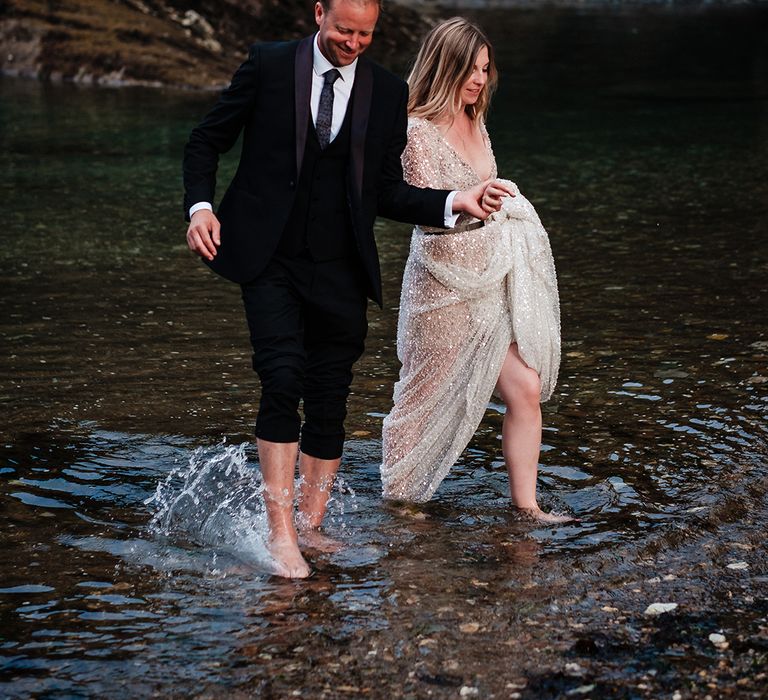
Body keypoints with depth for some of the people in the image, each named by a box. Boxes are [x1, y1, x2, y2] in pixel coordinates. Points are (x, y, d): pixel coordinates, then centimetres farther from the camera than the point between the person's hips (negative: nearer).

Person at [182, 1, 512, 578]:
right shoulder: (269, 65, 0)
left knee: (329, 406, 5)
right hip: (270, 260, -3)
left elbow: (386, 194, 9)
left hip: (339, 271, 3)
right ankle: (281, 535, -12)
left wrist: (455, 203, -5)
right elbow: (207, 141, 7)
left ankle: (311, 529, 20)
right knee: (283, 384, -17)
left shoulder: (389, 93, 7)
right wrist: (200, 206, -10)